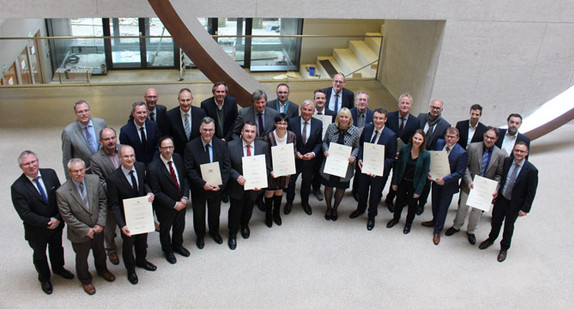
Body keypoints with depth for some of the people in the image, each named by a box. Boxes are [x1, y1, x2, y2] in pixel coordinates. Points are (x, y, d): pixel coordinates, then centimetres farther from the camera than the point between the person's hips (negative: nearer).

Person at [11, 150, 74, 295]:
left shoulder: (50, 174, -13)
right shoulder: (17, 188, -24)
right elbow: (25, 214, -24)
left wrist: (58, 219, -19)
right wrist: (47, 223, -25)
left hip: (56, 224, 3)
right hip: (36, 230, -3)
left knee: (57, 247, 27)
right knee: (40, 254, 21)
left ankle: (58, 268, 57)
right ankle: (44, 278, 48)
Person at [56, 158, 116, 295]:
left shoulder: (94, 180, -15)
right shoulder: (62, 192, -26)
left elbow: (103, 202, -6)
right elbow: (67, 216, -20)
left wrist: (100, 223, -13)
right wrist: (86, 230, -18)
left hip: (98, 228, 3)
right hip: (80, 233, -3)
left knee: (100, 252, 28)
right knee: (82, 258, 21)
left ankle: (102, 270, 59)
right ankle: (85, 280, 49)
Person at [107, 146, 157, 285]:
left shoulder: (141, 166, -13)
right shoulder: (113, 179, -27)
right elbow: (114, 205, -21)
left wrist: (149, 192, -16)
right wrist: (122, 225, -29)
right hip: (127, 218, -4)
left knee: (142, 239, 27)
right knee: (128, 244, 17)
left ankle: (141, 260, 57)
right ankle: (130, 270, 45)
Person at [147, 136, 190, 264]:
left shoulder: (178, 158, -10)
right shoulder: (153, 168, -28)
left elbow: (185, 177, 0)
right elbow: (156, 192, -22)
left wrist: (185, 197, -12)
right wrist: (174, 204, -20)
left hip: (181, 202, 5)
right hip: (165, 206, -5)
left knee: (180, 226, 26)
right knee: (165, 229, 20)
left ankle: (177, 245, 54)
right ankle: (167, 251, 47)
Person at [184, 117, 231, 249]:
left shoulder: (221, 145, -9)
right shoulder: (191, 146, -17)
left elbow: (226, 166, -7)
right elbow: (189, 170, -17)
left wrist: (221, 184, -18)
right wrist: (203, 184, -26)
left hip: (217, 187, 2)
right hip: (198, 189, -2)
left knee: (215, 212, 23)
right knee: (199, 214, 19)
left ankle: (214, 232, 51)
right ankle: (200, 236, 44)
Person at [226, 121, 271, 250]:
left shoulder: (263, 146, -11)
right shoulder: (231, 145, -17)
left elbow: (267, 167, -6)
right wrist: (237, 176, -28)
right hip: (237, 185, -2)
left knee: (248, 209, 27)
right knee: (235, 210, 15)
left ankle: (245, 225, 59)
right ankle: (232, 234, 40)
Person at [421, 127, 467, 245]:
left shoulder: (462, 153, -23)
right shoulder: (439, 143, -9)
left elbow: (460, 173, -19)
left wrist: (444, 180, -26)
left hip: (448, 185, -5)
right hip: (436, 180, 5)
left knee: (443, 207, 10)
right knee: (435, 203, 25)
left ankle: (437, 231, 27)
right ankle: (435, 220, 52)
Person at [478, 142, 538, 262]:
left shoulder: (531, 170, -21)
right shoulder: (507, 161, -10)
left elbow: (531, 192, -14)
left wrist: (525, 208, -12)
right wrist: (495, 192, -1)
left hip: (515, 204, -3)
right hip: (501, 198, 3)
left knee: (509, 226, 17)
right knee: (496, 221, 21)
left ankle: (504, 248, 39)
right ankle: (491, 239, 49)